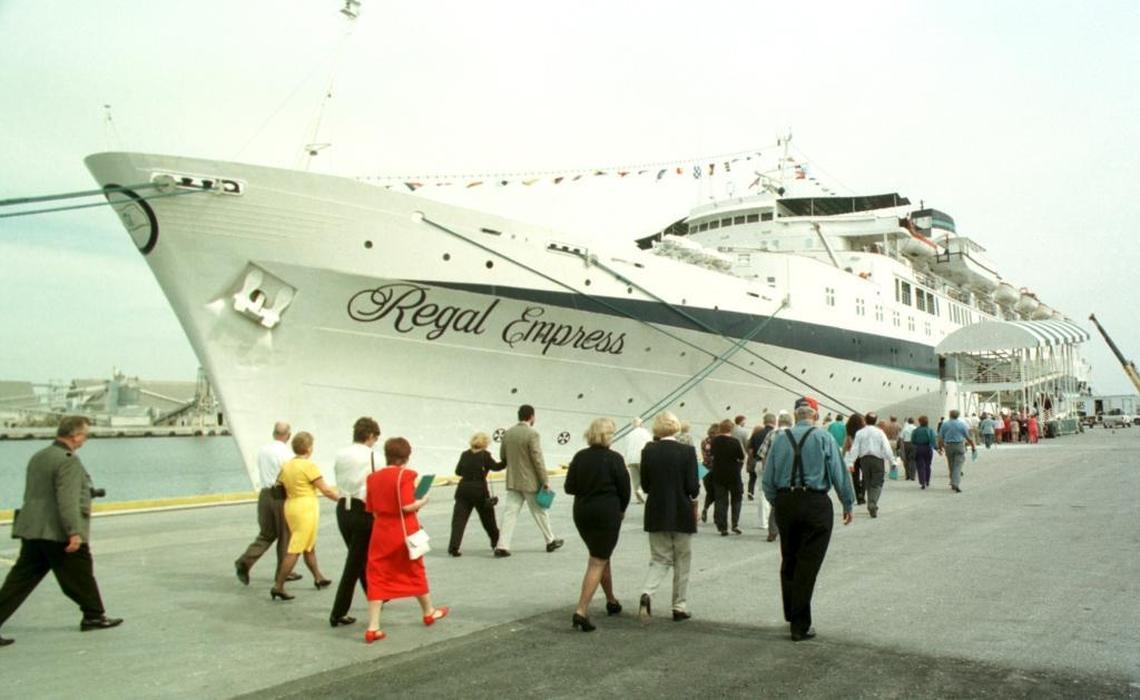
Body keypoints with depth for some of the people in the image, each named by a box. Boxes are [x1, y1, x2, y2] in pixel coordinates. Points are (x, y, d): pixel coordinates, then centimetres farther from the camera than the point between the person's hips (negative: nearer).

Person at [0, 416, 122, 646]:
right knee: (80, 575, 9)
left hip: (32, 530, 8)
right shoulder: (68, 460, -16)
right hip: (59, 533, -8)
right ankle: (94, 616, 23)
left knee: (21, 579, 8)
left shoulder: (38, 457, 13)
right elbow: (67, 500, -23)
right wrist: (74, 532, -22)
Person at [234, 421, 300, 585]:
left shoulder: (263, 449, 7)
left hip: (265, 493, 6)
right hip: (281, 495, -6)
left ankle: (245, 562, -1)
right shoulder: (286, 452, -13)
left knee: (266, 534, 16)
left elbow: (263, 472, 13)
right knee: (285, 535, 8)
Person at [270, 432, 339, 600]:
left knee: (309, 546, 21)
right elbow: (326, 490, -11)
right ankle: (278, 586, -7)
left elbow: (283, 489, 10)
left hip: (290, 506, 8)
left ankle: (318, 578, 33)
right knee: (295, 550, -6)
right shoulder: (309, 466, -13)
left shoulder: (285, 466, 9)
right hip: (306, 508, -8)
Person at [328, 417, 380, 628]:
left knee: (359, 556, 22)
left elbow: (340, 483, 7)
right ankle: (338, 613, 3)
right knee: (354, 563, 2)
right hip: (363, 510, -6)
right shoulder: (371, 456, -13)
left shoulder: (340, 455, 5)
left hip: (343, 508, 7)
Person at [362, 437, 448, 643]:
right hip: (404, 532, -3)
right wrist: (423, 501, -2)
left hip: (381, 533, 3)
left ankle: (373, 628, -2)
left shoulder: (373, 477, 3)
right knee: (416, 572, 16)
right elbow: (407, 506, -20)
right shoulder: (405, 475, -13)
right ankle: (429, 612, 36)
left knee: (377, 578, 5)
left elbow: (372, 510, 6)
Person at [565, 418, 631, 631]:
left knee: (601, 557, 22)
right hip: (607, 514, -5)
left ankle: (611, 601, 36)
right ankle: (581, 611, -11)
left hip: (582, 512, 5)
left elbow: (569, 487, 1)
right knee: (597, 563, -1)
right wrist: (621, 509, 12)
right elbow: (624, 489, -6)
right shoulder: (614, 459, -12)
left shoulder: (579, 457, -1)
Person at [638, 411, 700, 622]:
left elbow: (645, 485, 2)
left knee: (659, 560, 12)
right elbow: (692, 487, -13)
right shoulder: (687, 452, -11)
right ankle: (680, 608, 18)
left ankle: (647, 594, -13)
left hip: (656, 514, 2)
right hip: (682, 514, -2)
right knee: (682, 563, 13)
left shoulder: (648, 452, -4)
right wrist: (694, 497, 8)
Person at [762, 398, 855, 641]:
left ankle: (792, 618, 29)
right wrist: (848, 505, 7)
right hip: (815, 503, -3)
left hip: (785, 502, 4)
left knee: (788, 563, 17)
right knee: (807, 566, 1)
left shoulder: (781, 439, 5)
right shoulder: (824, 438, -4)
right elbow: (839, 474, -4)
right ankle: (800, 626, 4)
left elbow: (768, 480, 6)